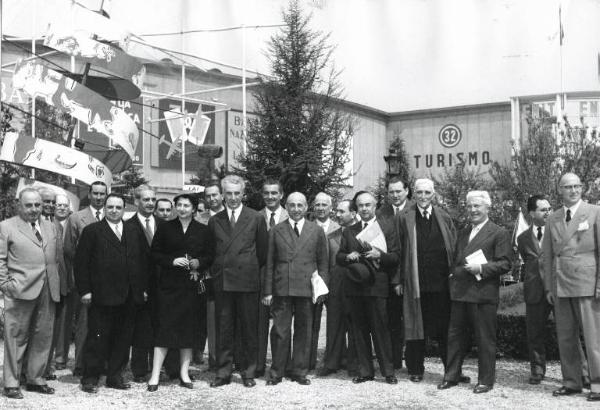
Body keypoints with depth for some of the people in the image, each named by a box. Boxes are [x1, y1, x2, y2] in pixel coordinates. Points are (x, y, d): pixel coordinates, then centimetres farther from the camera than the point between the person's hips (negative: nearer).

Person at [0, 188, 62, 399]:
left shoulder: (51, 227, 17)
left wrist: (55, 281, 10)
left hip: (48, 292, 5)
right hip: (21, 292, -5)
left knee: (43, 337, 9)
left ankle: (35, 379, 21)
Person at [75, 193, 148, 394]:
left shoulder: (133, 233, 16)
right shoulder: (92, 231, 1)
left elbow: (141, 262, 17)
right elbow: (81, 263, -3)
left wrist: (143, 288, 10)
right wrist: (84, 290, -9)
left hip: (129, 297, 5)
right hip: (101, 295, -4)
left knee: (123, 338, 8)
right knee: (98, 337, 0)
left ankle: (115, 376, 19)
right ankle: (90, 378, 11)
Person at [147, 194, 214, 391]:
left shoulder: (203, 230, 8)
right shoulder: (165, 228, 6)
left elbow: (209, 256, 9)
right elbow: (155, 253, 4)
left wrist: (198, 263, -10)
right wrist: (172, 261, -11)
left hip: (191, 285, 2)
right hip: (169, 284, -1)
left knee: (189, 328, 5)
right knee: (164, 327, -6)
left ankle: (184, 372, 15)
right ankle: (155, 375, -2)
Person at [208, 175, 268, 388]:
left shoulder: (256, 219, 3)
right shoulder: (214, 221, 10)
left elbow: (262, 251, 6)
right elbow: (211, 252, 15)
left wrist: (251, 270, 7)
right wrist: (215, 272, 6)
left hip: (247, 281, -2)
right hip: (222, 281, 2)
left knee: (249, 329, 4)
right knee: (223, 329, 6)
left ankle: (248, 372, 14)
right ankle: (223, 372, 15)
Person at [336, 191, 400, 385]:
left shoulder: (388, 228, 6)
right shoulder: (349, 231, 17)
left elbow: (396, 257, 0)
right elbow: (338, 258, 15)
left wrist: (380, 255, -17)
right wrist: (348, 257, -7)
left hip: (377, 286, -3)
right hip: (354, 287, 4)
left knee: (380, 329, -4)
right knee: (359, 330, 5)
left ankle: (388, 371, 5)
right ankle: (365, 371, 13)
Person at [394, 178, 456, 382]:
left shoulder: (444, 218, 8)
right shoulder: (404, 219, 3)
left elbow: (454, 249, 9)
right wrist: (398, 280, -2)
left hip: (441, 282, 1)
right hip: (415, 283, -1)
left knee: (445, 327, 4)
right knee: (415, 326, 6)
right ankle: (415, 369, 18)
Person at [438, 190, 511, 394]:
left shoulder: (499, 233, -3)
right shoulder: (463, 233, 19)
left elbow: (505, 263, -9)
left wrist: (481, 268, -19)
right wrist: (454, 273, 9)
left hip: (483, 293, -6)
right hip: (459, 292, 6)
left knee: (485, 339, 2)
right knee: (455, 335, 11)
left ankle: (486, 380, 12)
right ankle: (451, 376, 20)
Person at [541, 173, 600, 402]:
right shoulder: (552, 220, 14)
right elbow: (547, 256, 15)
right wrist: (548, 287, 9)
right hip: (560, 286, 5)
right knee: (565, 338, 8)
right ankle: (571, 382, 16)